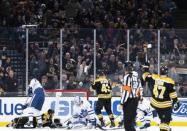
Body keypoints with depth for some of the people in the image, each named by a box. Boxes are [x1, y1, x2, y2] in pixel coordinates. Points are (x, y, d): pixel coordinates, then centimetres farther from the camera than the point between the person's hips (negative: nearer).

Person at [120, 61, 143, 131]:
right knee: (132, 117, 20)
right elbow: (140, 87, 17)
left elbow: (126, 90, -20)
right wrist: (140, 96, 28)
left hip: (129, 100, -8)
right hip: (136, 99, 8)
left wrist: (122, 102, -16)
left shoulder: (127, 76, -16)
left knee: (127, 120, -8)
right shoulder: (136, 75, 9)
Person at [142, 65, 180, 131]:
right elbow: (173, 93, -13)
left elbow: (146, 77, 11)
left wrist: (146, 70, 29)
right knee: (166, 119, 1)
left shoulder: (153, 77, -7)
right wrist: (175, 101, -2)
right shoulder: (169, 82, -17)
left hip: (155, 102, 5)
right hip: (165, 105, -5)